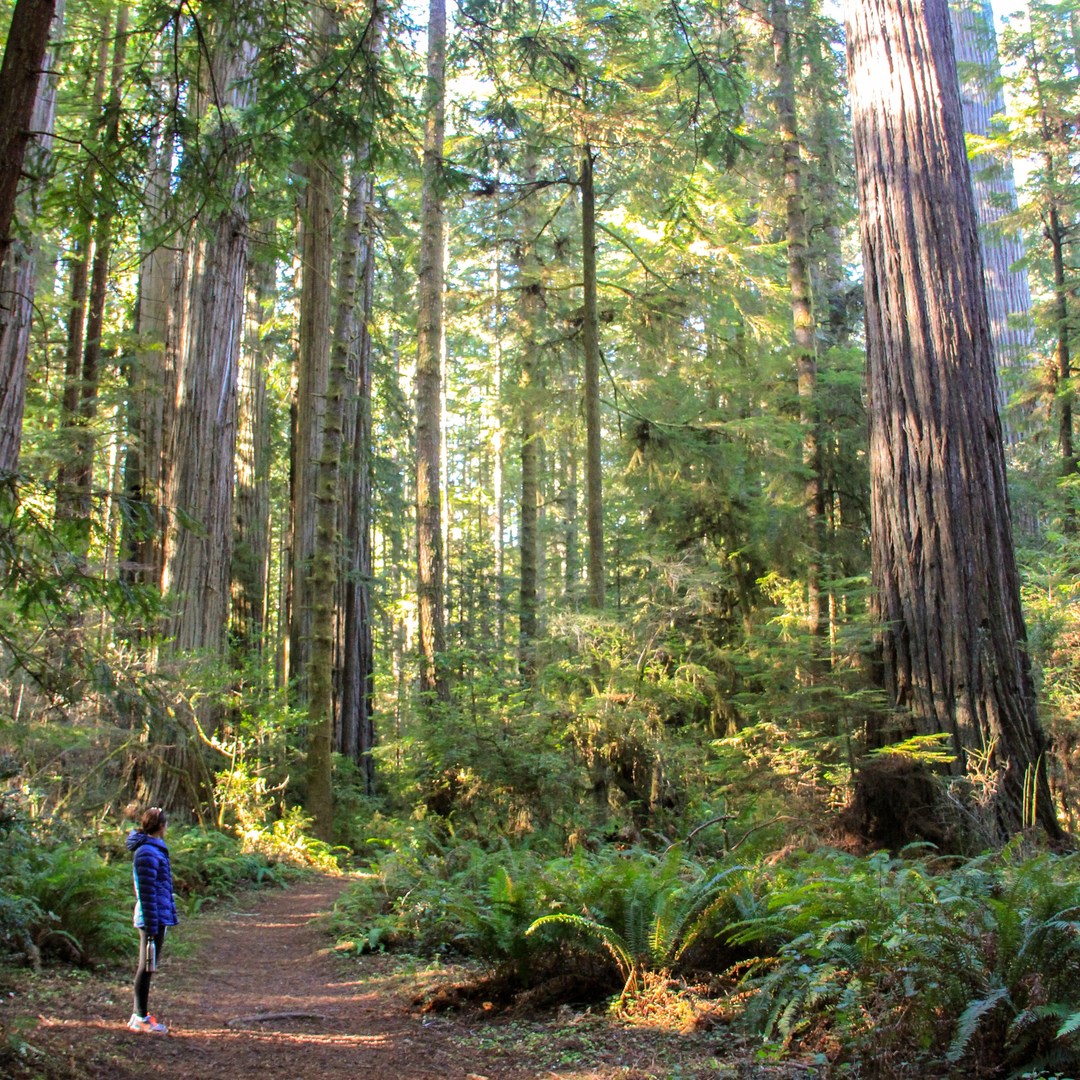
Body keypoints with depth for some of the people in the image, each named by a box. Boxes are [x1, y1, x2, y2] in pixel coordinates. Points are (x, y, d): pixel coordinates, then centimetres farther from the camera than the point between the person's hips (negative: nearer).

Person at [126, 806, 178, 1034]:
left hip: (159, 918, 10)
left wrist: (170, 912, 20)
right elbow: (147, 892, -20)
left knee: (147, 967, 16)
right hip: (153, 919, -10)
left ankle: (140, 1015, 25)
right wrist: (152, 925, -19)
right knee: (147, 967, 1)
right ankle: (141, 1018, 10)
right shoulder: (147, 853, -18)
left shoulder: (156, 849, 12)